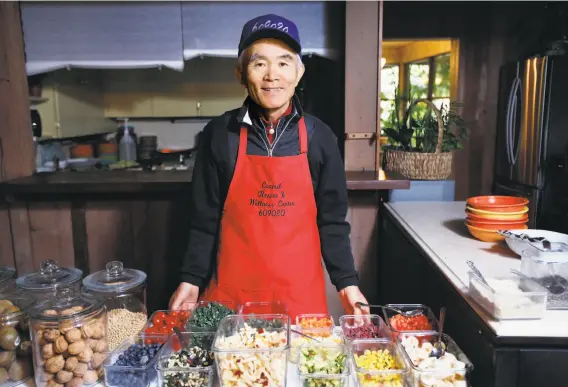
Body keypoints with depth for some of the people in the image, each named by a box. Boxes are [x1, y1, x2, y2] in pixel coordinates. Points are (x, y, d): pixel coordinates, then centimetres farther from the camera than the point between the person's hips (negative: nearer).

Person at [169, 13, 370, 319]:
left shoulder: (319, 137, -3)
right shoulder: (219, 134, -4)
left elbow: (331, 221, 2)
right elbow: (205, 219, 1)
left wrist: (347, 282, -3)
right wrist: (191, 280, -2)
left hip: (300, 290, 1)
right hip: (232, 289, 0)